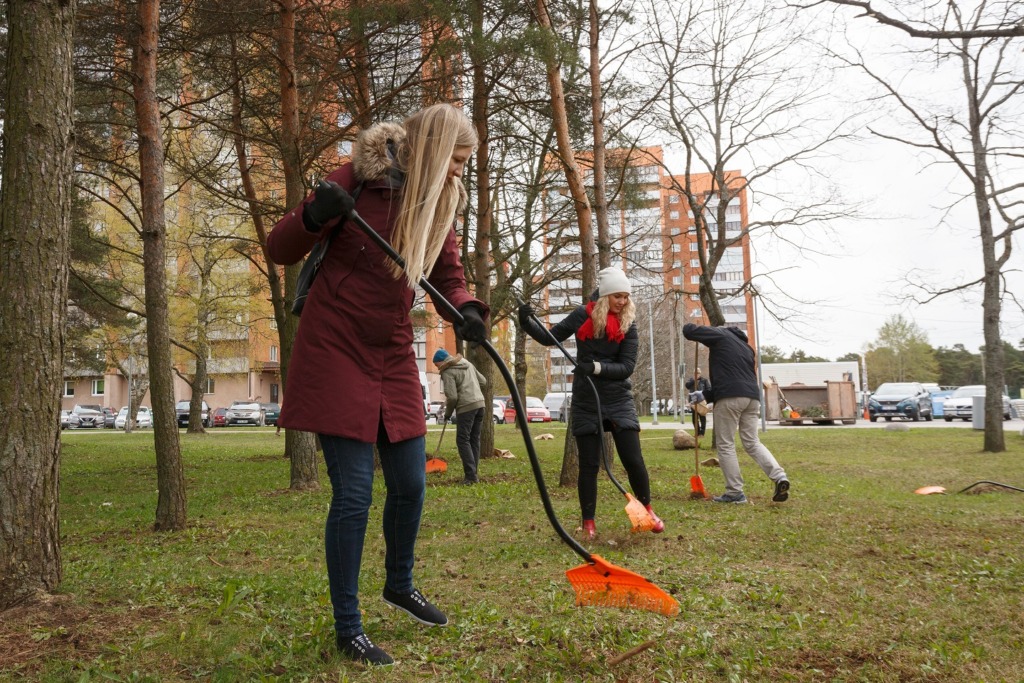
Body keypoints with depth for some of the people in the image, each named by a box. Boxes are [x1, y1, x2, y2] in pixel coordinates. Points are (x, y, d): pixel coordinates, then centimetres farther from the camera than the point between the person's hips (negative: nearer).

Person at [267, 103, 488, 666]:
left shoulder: (441, 201, 7)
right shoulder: (357, 179, -12)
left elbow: (449, 275, 8)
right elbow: (280, 249, -8)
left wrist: (467, 310, -15)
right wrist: (315, 216, -29)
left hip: (393, 356, 6)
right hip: (334, 351, -6)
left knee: (410, 484, 11)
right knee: (354, 492, -6)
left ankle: (399, 584, 39)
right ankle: (347, 629, 11)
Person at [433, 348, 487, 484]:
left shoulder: (447, 372, -7)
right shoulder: (467, 363, 17)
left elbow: (452, 397, -14)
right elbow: (483, 381, 20)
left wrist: (448, 412, 2)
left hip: (465, 407, -8)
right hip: (480, 403, 8)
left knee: (463, 440, -3)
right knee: (475, 439, 11)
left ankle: (471, 475, -10)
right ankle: (473, 474, 13)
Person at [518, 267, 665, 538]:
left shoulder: (628, 326, -3)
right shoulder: (583, 316, -4)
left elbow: (626, 367, -10)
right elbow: (550, 338, 3)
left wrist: (598, 367, -26)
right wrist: (527, 322, -13)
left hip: (619, 401, 0)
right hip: (585, 403, 0)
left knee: (633, 459, -2)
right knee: (589, 464, 4)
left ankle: (647, 510, 22)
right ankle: (588, 523, 16)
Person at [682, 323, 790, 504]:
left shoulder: (720, 335, 8)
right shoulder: (746, 347, 29)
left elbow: (688, 330, 0)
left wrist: (690, 326, 27)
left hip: (730, 396, -7)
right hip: (752, 396, 7)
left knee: (726, 445, 2)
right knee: (752, 442, 13)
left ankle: (735, 492, 0)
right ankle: (780, 476, -5)